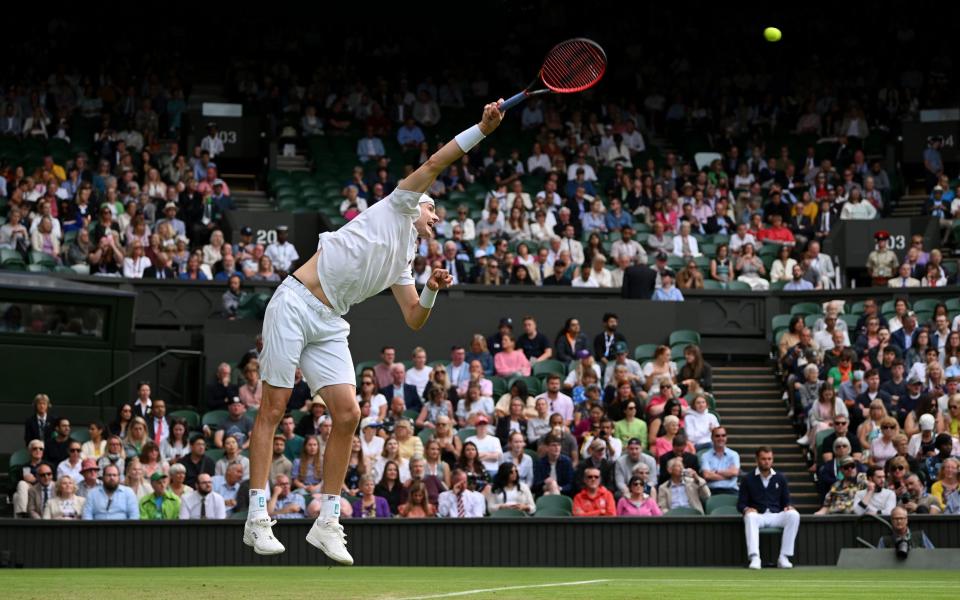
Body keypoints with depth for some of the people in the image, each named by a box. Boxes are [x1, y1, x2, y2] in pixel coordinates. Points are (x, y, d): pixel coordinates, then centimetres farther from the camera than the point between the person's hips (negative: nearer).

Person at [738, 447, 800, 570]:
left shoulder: (780, 479, 17)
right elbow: (741, 503, 7)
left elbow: (786, 501, 15)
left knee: (794, 515, -29)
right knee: (750, 517, -39)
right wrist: (746, 509, -16)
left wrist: (788, 507, -10)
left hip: (776, 515, 2)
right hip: (757, 515, -2)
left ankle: (784, 557, -31)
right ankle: (754, 558, -50)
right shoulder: (748, 480, 10)